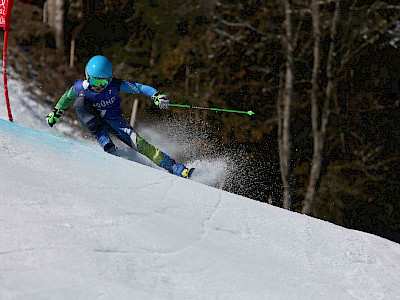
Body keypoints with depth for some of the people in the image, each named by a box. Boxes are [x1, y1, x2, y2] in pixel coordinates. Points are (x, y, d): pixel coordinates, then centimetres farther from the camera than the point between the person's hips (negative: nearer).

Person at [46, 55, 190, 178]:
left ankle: (173, 167, -10)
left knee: (138, 144, -21)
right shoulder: (80, 87, -20)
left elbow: (140, 88, -21)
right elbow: (67, 97, 4)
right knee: (80, 101, -29)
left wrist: (156, 95, -37)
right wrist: (56, 112, 10)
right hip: (92, 122, 1)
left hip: (114, 121, -1)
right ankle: (104, 140, -27)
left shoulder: (114, 85, -23)